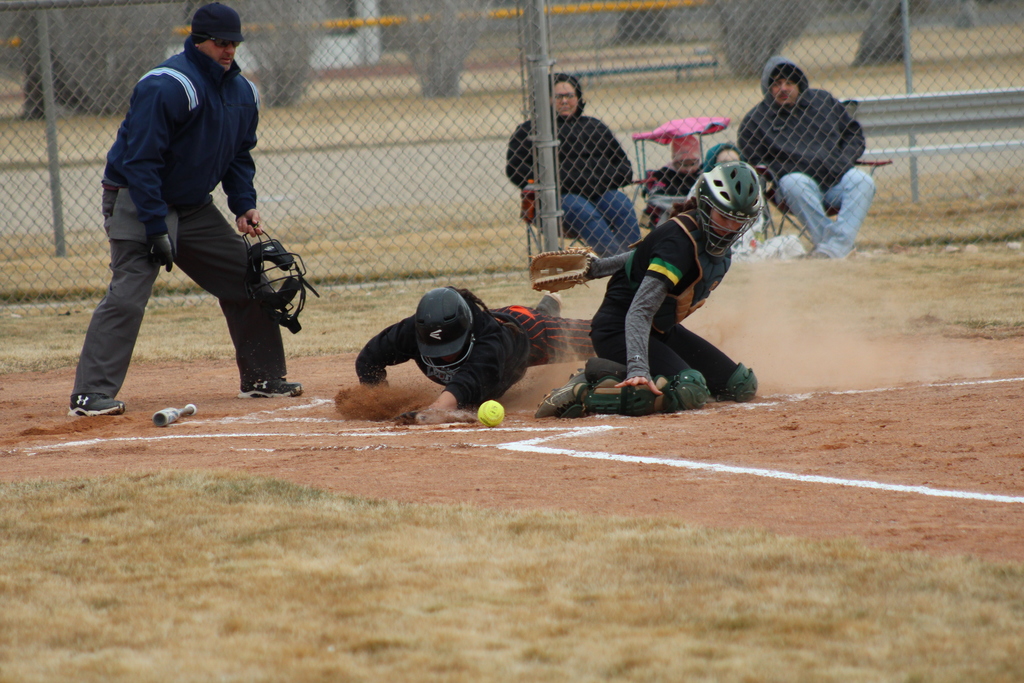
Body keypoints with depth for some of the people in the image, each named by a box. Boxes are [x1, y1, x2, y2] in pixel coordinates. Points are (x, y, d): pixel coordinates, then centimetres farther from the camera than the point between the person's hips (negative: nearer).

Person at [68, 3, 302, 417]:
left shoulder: (241, 91, 5)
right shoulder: (167, 87, -22)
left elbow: (239, 154, 16)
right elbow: (141, 161, -24)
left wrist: (244, 205, 0)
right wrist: (156, 228, -27)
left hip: (196, 208, 8)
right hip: (139, 202, -8)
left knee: (247, 280, 10)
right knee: (128, 294, -20)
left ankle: (262, 377, 24)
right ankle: (91, 394, -23)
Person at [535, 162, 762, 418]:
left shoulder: (714, 236, 0)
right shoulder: (679, 239, -28)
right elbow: (640, 311, -35)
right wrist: (638, 368, -46)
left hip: (662, 330, 10)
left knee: (743, 385, 9)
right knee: (689, 392, -32)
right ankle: (581, 392, -21)